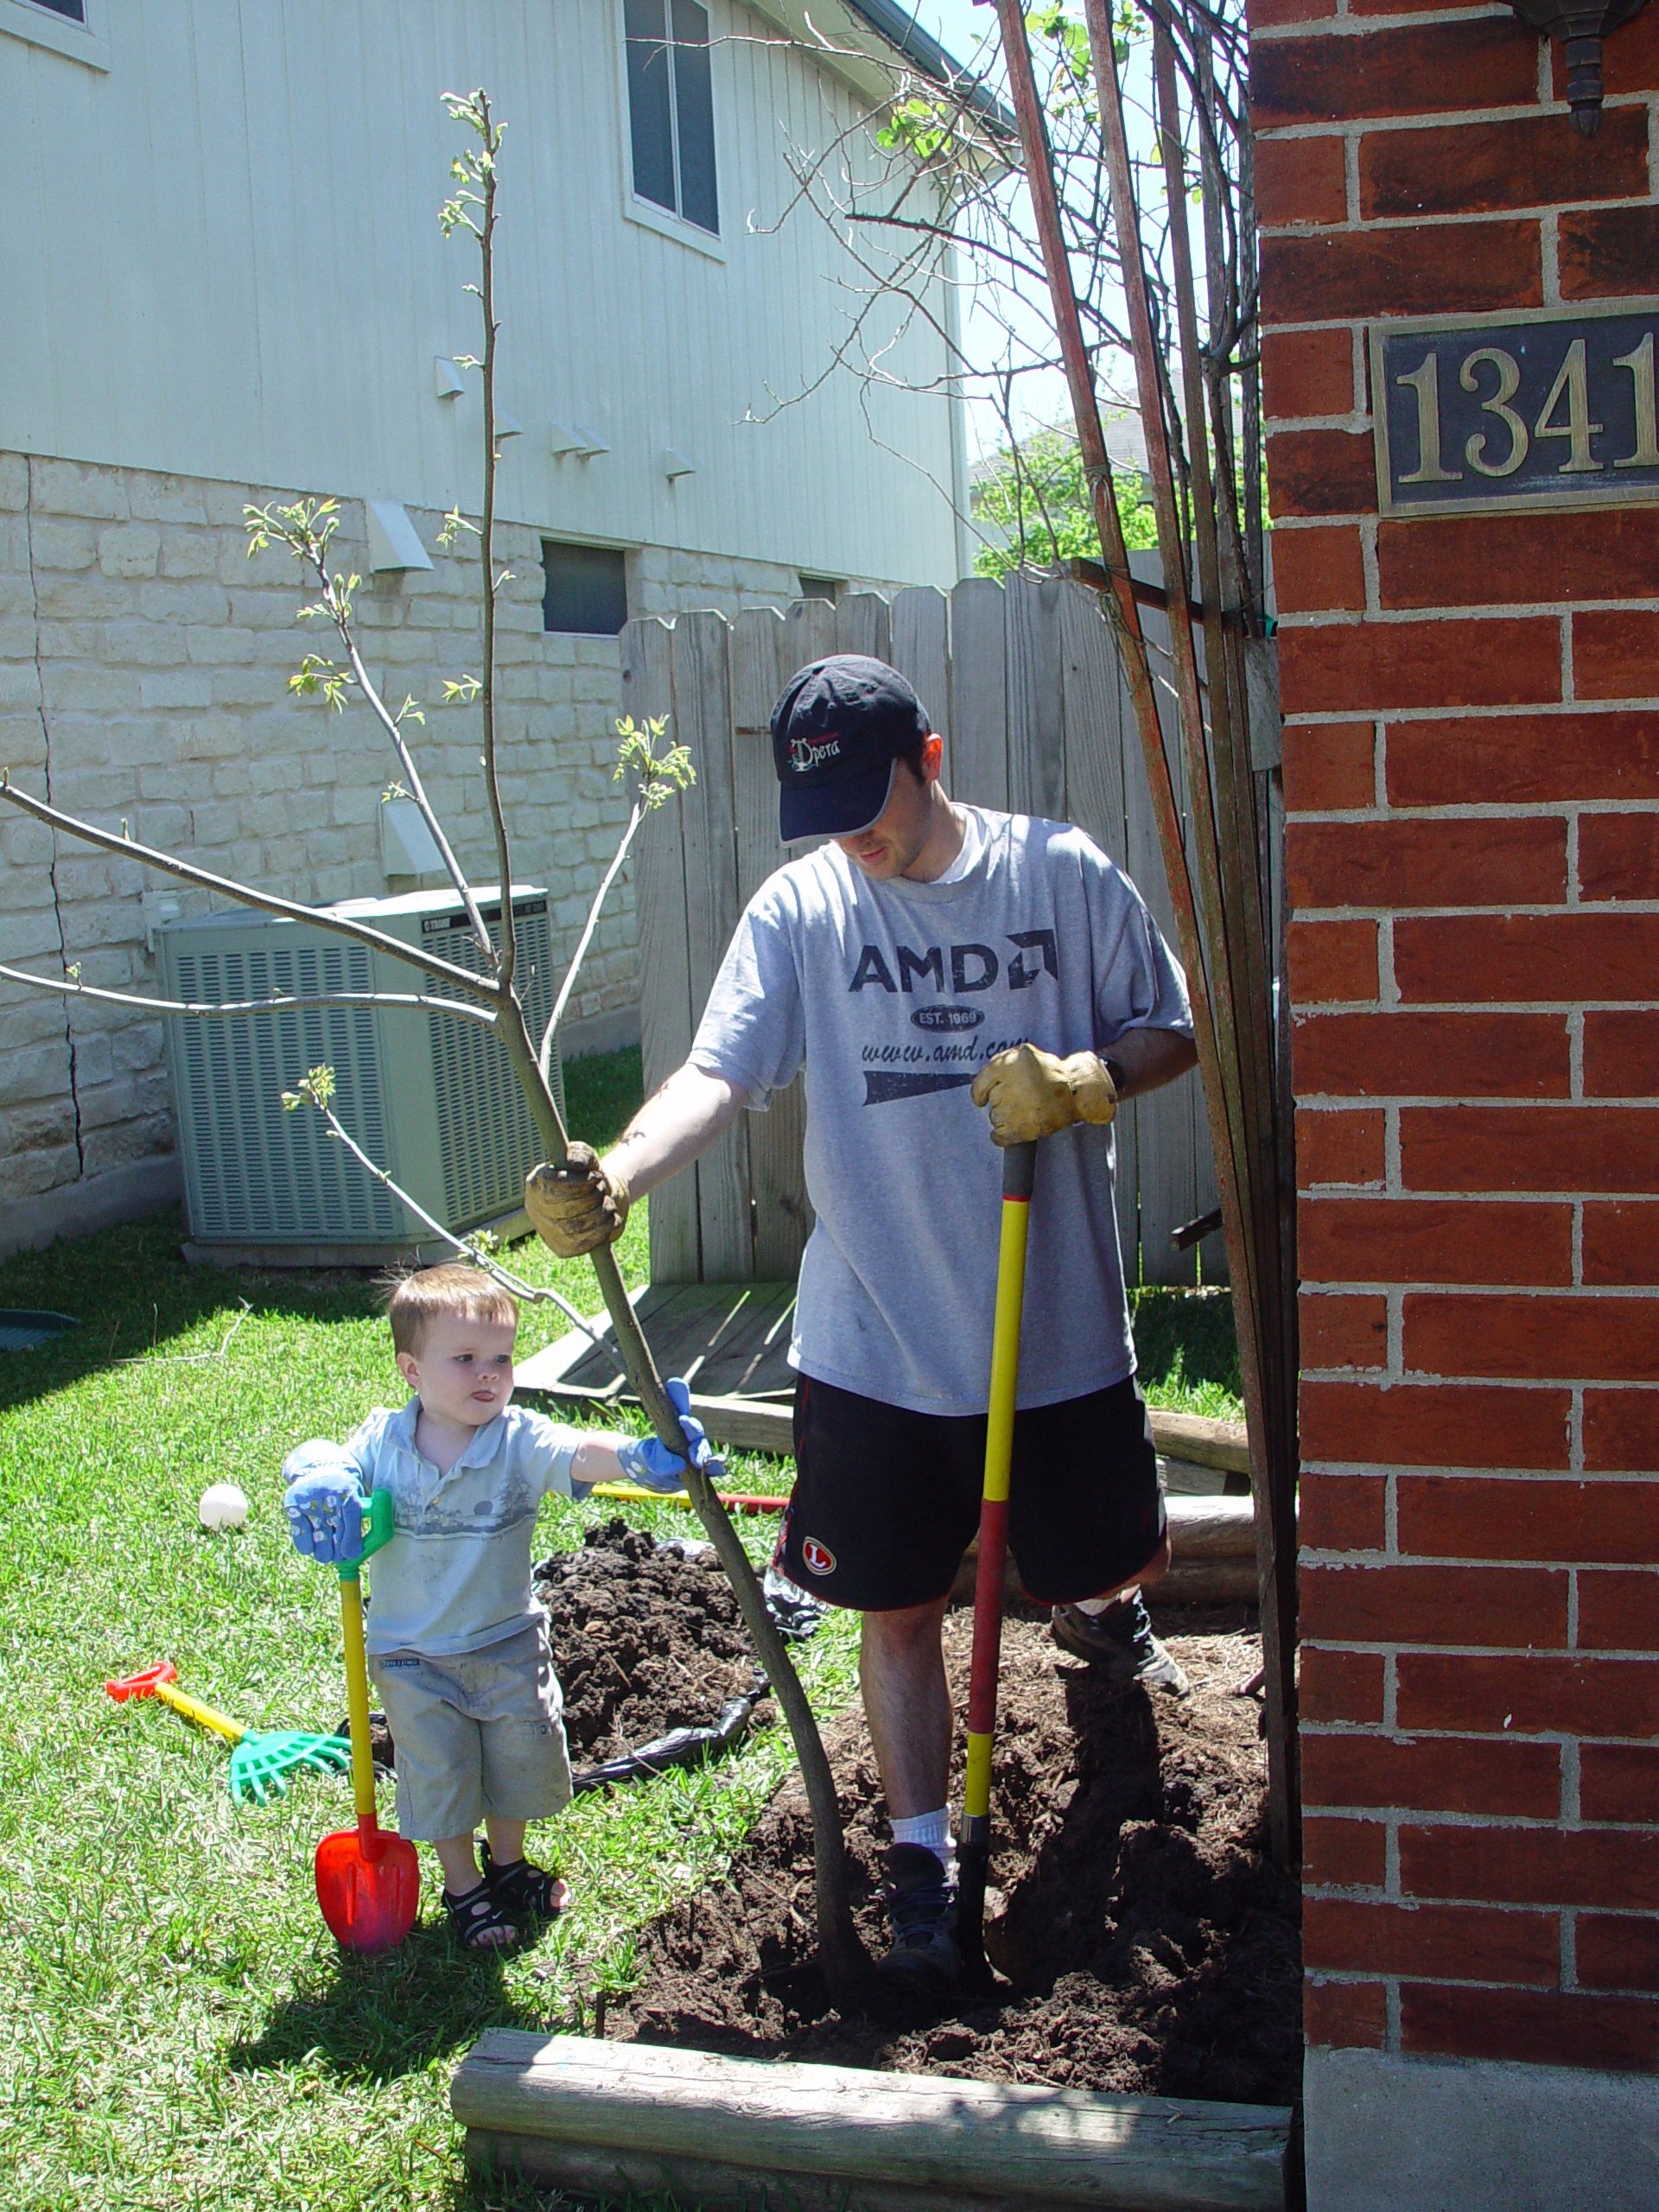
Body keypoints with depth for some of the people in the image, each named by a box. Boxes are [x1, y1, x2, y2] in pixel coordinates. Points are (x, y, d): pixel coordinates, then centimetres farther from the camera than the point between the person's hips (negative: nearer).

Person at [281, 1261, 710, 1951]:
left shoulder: (520, 1440, -18)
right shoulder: (382, 1442, -12)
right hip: (414, 1659, -1)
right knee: (440, 1775, 12)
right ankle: (463, 1886, 37)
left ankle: (507, 1863, 46)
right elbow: (320, 1466, -7)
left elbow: (578, 1453, -34)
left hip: (509, 1643, 1)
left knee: (519, 1759, 17)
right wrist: (317, 1493, -32)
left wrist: (640, 1456, -55)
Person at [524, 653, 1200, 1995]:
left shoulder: (1064, 875, -4)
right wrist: (615, 1179, -37)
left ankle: (1096, 1609, 58)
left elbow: (1171, 1033, 4)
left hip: (1060, 1327, 1)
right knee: (898, 1610, 7)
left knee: (1123, 1558, 19)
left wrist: (1083, 1081, -18)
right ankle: (924, 1861, 27)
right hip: (875, 1342, 0)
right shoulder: (799, 912, -5)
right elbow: (720, 1071, -18)